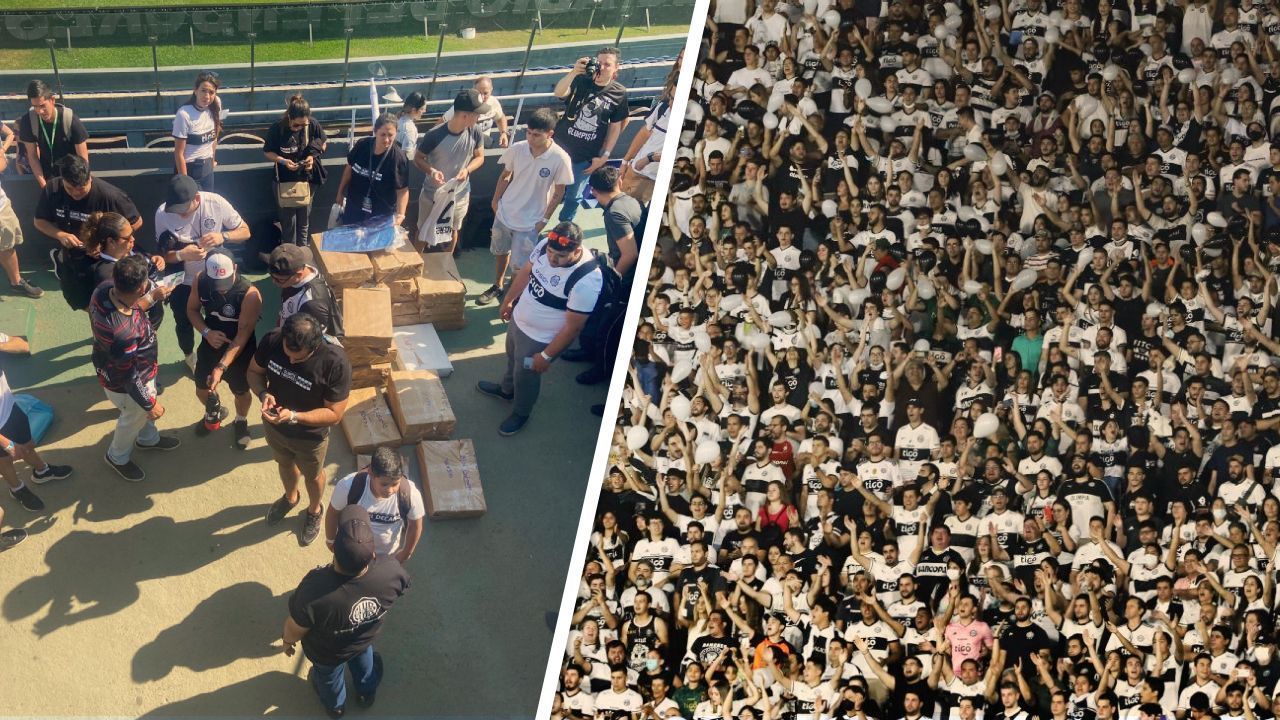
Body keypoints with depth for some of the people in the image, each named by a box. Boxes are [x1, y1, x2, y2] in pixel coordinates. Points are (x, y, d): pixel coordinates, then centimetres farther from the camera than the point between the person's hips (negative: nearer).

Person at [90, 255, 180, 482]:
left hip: (111, 366, 7)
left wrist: (153, 297, 2)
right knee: (134, 418, 26)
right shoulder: (123, 333, -47)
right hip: (124, 385, -7)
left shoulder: (104, 289, -26)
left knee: (143, 412, 34)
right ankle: (118, 457, 55)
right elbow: (129, 378, -29)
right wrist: (150, 404, -14)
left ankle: (148, 439, 64)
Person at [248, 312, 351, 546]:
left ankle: (314, 511, 58)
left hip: (310, 437, -3)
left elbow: (334, 414, -27)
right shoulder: (272, 340, -27)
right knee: (285, 464, 33)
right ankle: (290, 497, 65)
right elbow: (254, 371, -7)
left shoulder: (336, 363, -37)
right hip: (273, 426, 3)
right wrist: (263, 394, -27)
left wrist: (294, 416, -38)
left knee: (312, 476, 27)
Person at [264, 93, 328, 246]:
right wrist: (283, 161, -24)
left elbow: (323, 144, 2)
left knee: (304, 221, 16)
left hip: (307, 179, 2)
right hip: (285, 181, -2)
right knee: (288, 222, 5)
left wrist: (313, 156, -17)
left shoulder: (313, 124, -15)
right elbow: (267, 152, -6)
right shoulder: (277, 129, -19)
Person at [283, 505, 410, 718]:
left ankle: (335, 705, 66)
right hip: (366, 637, 2)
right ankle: (367, 692, 68)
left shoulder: (315, 591, -48)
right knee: (363, 657, 38)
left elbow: (295, 629, -27)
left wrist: (287, 641, -2)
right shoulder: (391, 572, -38)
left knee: (329, 673, 34)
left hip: (328, 653, -2)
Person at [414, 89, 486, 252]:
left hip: (460, 195, 3)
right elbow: (418, 158, -14)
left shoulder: (475, 134, -17)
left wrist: (467, 170, -21)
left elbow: (479, 157, 0)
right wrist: (431, 171, -33)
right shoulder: (434, 135, -28)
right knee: (423, 231, 18)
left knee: (452, 231, 25)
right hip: (432, 194, -3)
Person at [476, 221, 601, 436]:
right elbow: (526, 272, 2)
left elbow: (572, 327, -28)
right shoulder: (546, 245, -19)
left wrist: (547, 356, -19)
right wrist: (508, 300, 14)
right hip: (518, 320, 6)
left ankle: (521, 412, 48)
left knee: (526, 376, 19)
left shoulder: (586, 281, -38)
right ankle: (507, 389, 63)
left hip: (540, 339, -6)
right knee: (513, 359, 33)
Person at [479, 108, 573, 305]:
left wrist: (545, 219, -9)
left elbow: (558, 192, -11)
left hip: (530, 220, -4)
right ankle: (498, 286, 49)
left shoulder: (560, 159, -24)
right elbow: (505, 176, 2)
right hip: (505, 212, 4)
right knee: (501, 251, 25)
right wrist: (496, 201, 7)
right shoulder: (517, 149, -15)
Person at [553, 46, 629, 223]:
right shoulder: (580, 81, -12)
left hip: (586, 157, 1)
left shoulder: (619, 93, -7)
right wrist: (574, 72, -47)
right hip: (561, 147, -1)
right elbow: (559, 93, -30)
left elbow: (615, 127, 0)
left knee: (574, 197, 14)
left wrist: (604, 156, -2)